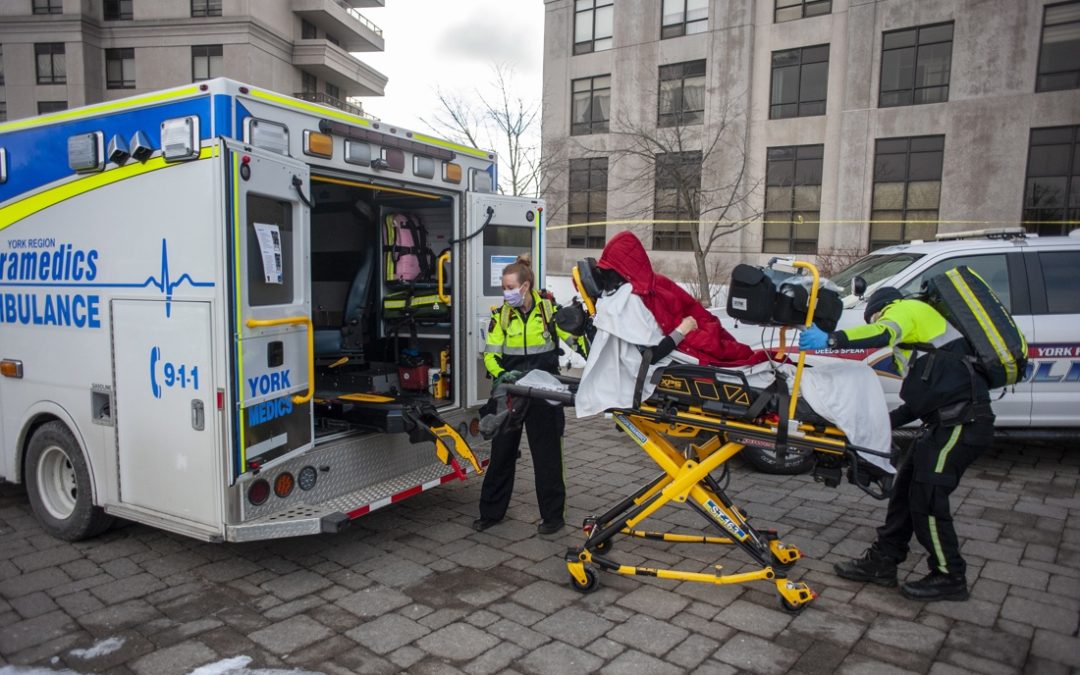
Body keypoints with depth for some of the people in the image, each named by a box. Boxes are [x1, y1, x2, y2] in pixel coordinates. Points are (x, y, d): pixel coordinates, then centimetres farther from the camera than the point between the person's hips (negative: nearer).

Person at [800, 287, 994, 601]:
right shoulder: (920, 327, 29)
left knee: (927, 497, -4)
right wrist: (886, 422, 22)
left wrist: (831, 339, -33)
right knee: (906, 487, 12)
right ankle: (882, 561, 20)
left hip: (962, 420, -10)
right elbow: (927, 395, 26)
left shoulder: (905, 308, 1)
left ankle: (950, 577, 11)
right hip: (948, 420, 10)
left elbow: (883, 333, -26)